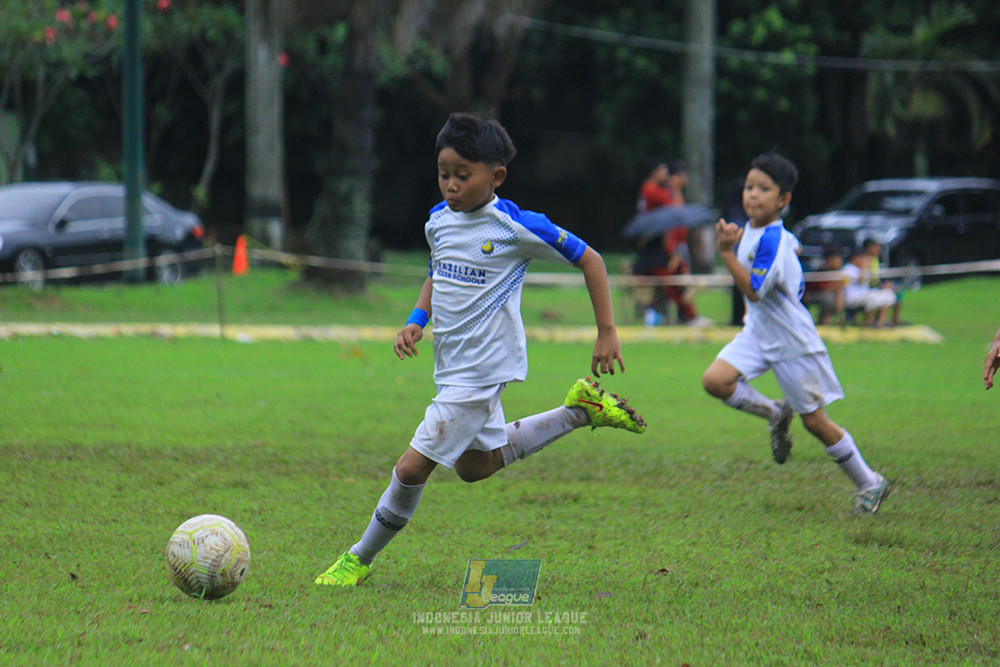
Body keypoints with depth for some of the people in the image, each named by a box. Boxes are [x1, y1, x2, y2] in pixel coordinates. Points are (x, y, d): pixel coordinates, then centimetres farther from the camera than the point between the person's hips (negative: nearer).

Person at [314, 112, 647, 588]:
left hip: (482, 368, -8)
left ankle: (360, 559, 8)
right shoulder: (439, 221, 2)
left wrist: (607, 333, -7)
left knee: (412, 467, -10)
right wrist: (416, 322, 3)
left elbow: (589, 259, -7)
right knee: (475, 465, 24)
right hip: (452, 366, 9)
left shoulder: (517, 227, -17)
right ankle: (580, 412, 31)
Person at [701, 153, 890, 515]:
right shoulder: (751, 230, 2)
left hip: (793, 342, -8)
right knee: (715, 380, -13)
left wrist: (726, 252, -34)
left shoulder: (772, 242, -25)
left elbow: (753, 290, -31)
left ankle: (869, 484, 19)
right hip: (759, 333, 8)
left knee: (814, 421, 1)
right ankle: (776, 413, 12)